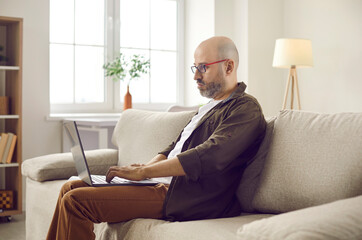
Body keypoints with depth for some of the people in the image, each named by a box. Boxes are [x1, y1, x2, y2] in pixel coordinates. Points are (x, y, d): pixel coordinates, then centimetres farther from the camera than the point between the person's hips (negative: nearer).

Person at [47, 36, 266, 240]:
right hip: (170, 188, 10)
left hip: (186, 202, -10)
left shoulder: (246, 110, -10)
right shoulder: (211, 106, 21)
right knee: (71, 188, 8)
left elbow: (207, 158, -23)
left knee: (75, 201, -18)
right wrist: (143, 167, 3)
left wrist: (142, 172, -19)